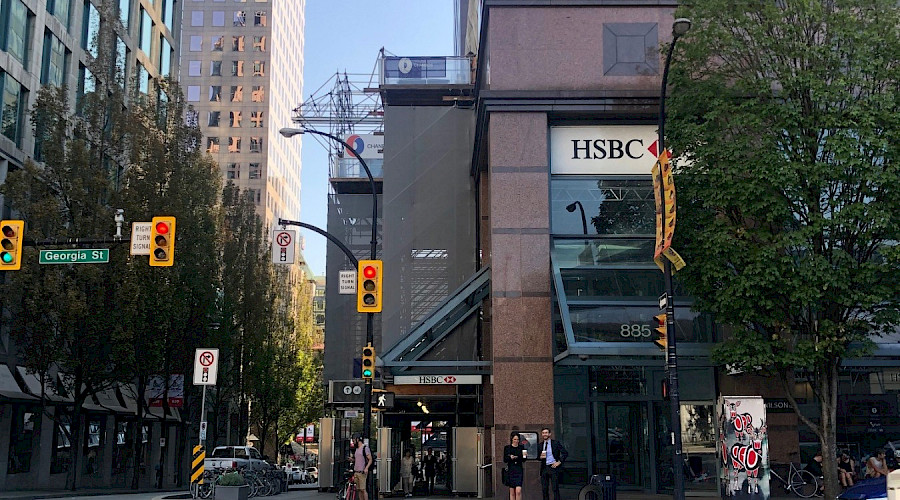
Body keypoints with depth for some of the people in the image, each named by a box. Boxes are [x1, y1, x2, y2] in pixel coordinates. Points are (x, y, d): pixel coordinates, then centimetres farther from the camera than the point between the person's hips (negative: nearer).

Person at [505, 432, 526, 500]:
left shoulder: (521, 447, 6)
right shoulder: (507, 448, 4)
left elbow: (524, 460, 8)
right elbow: (505, 459, 2)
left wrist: (524, 456, -12)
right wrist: (510, 458, -17)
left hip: (519, 470, 0)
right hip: (510, 470, 0)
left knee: (518, 491, -14)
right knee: (512, 492, 4)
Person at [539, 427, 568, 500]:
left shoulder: (555, 443, 0)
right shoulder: (540, 445, 12)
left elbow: (565, 453, -1)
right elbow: (538, 456, 19)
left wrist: (559, 462, -7)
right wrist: (540, 457, -4)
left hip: (553, 467, -4)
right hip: (544, 468, 4)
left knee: (555, 489, -6)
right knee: (544, 489, 4)